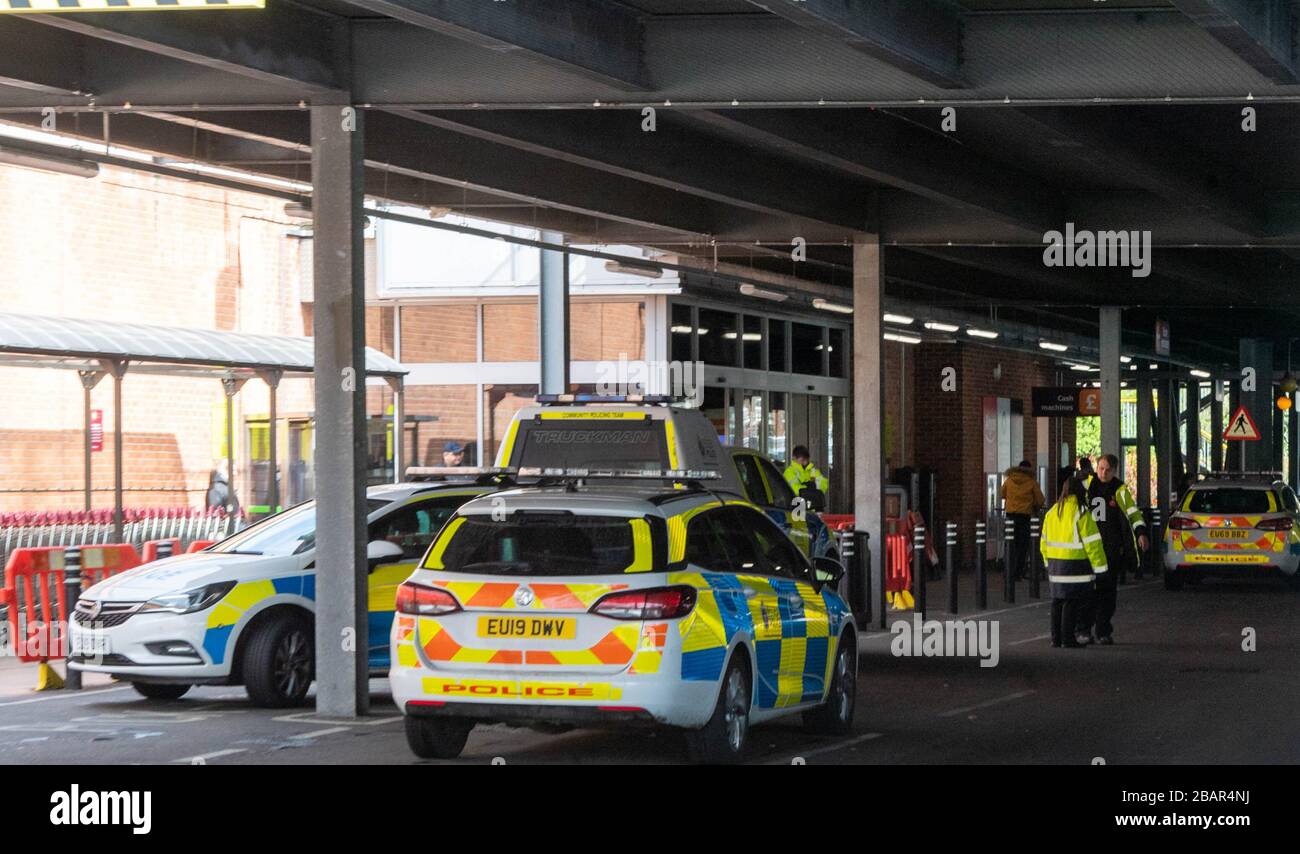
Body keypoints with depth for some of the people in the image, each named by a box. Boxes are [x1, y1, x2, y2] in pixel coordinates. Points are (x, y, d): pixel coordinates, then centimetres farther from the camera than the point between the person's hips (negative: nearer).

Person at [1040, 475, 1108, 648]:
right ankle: (1069, 638, -3)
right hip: (1074, 565, -6)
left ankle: (1056, 638, 16)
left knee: (1058, 600, 13)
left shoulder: (1052, 512, 10)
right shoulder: (1081, 513, -12)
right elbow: (1092, 542, -13)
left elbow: (1045, 541, 15)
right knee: (1072, 601, -3)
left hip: (1055, 563, 7)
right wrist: (1100, 566, -9)